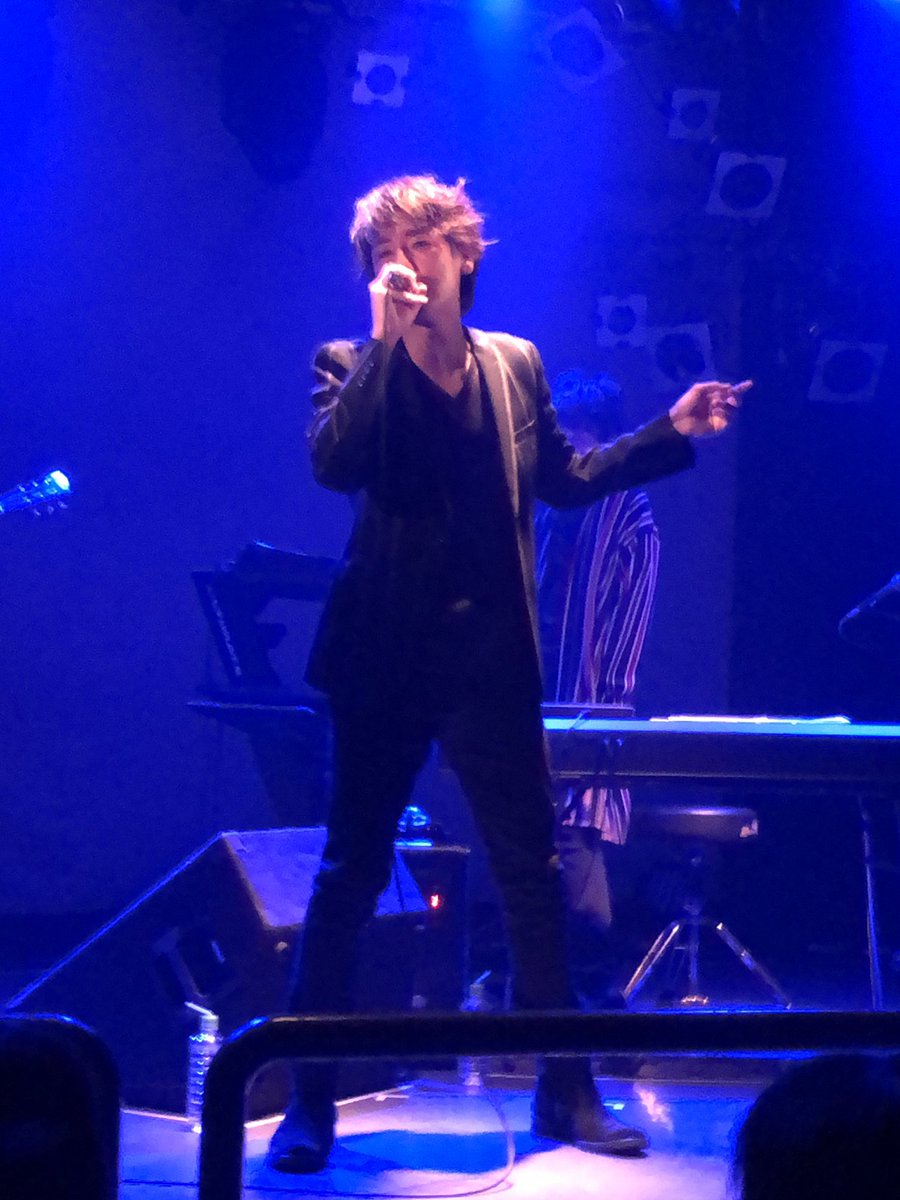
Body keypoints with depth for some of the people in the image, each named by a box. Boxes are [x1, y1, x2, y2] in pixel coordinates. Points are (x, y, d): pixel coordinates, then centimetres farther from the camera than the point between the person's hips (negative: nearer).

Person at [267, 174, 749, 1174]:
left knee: (534, 875, 6)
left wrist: (671, 432, 12)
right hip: (387, 654, -3)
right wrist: (389, 338, -24)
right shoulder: (354, 365, -2)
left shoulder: (514, 364, 9)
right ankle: (308, 1102, 8)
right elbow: (332, 464, -20)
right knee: (351, 873, 1)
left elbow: (562, 479, 19)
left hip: (492, 657, 3)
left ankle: (565, 1091, 16)